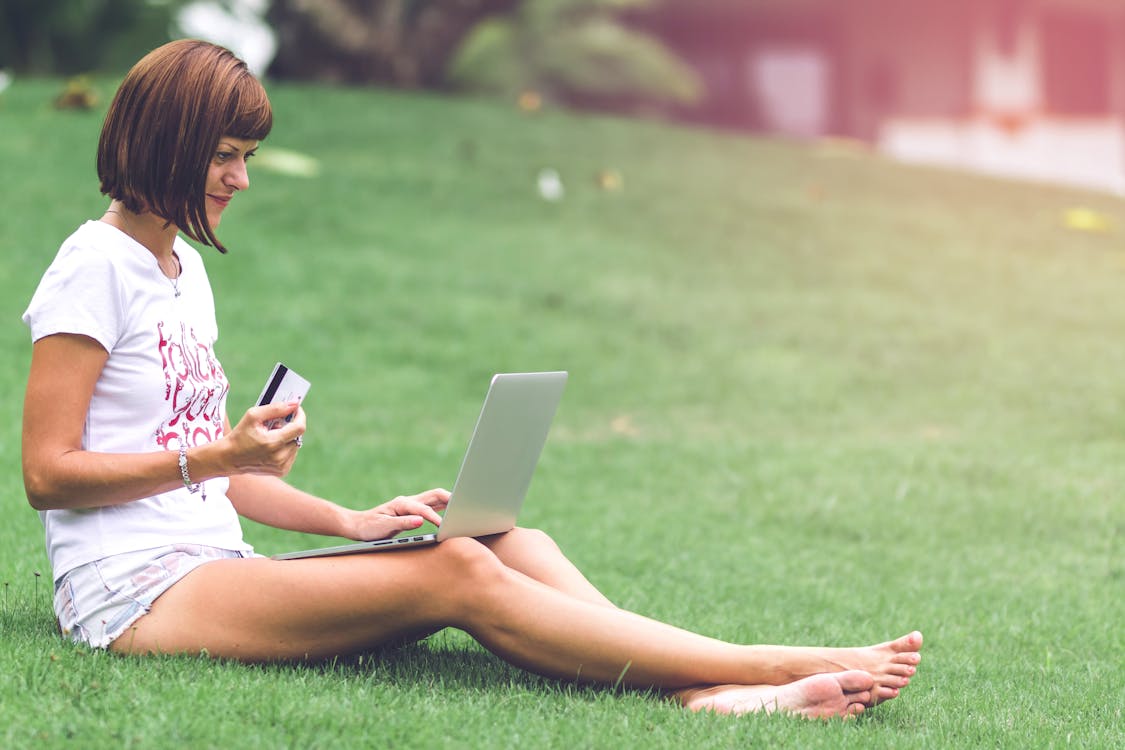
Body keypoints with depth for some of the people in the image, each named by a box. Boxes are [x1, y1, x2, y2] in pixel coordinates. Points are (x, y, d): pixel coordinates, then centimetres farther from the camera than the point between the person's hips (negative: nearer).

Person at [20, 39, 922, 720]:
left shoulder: (185, 268, 21)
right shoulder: (98, 266, -5)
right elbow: (49, 472, -10)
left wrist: (349, 521, 8)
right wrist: (218, 457, -17)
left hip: (215, 570, 9)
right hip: (136, 593, -8)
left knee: (513, 546, -11)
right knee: (458, 575, -24)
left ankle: (712, 697, -34)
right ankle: (778, 666, -28)